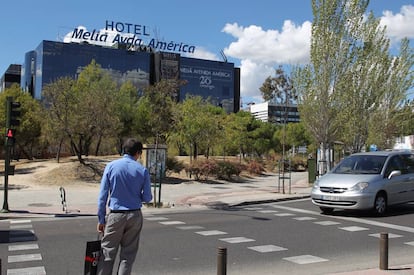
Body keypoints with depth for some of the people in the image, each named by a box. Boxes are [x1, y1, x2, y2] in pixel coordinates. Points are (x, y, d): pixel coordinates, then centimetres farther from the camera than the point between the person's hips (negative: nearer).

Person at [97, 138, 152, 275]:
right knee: (128, 255, 10)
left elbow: (102, 195, -4)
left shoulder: (111, 166, -3)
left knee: (107, 254, 6)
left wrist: (101, 219, 1)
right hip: (135, 216, 1)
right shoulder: (142, 170, -3)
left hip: (115, 215, -1)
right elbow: (147, 198, -1)